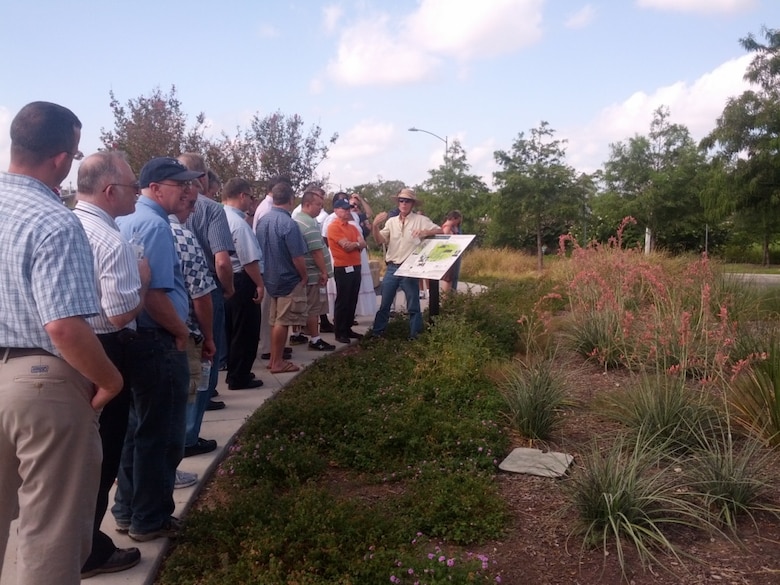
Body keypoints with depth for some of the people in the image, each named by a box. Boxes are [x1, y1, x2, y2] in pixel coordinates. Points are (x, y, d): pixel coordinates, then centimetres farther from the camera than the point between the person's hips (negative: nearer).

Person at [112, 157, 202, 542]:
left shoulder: (126, 219, 13)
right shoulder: (154, 225, -17)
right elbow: (154, 294, -25)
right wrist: (181, 332, -10)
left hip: (135, 338, 10)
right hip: (158, 342, -10)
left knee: (139, 428, 20)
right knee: (161, 435, 4)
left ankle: (127, 510, 33)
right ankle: (150, 520, 18)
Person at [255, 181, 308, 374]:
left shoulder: (262, 220, 1)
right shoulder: (288, 223, -22)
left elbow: (259, 250, 11)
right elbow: (297, 257, -21)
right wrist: (304, 277, -5)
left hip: (271, 278, 8)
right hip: (289, 279, -7)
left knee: (276, 320, 16)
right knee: (282, 322, 1)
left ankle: (274, 359, 24)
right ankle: (277, 362, 9)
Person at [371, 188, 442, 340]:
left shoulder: (420, 220, 0)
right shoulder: (391, 221, 9)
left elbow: (440, 231, -5)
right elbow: (380, 241, 2)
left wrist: (426, 232, -24)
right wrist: (375, 226, -16)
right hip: (392, 268, 3)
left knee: (413, 306, 5)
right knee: (384, 304, 9)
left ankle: (415, 336, 16)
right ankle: (376, 332, 19)